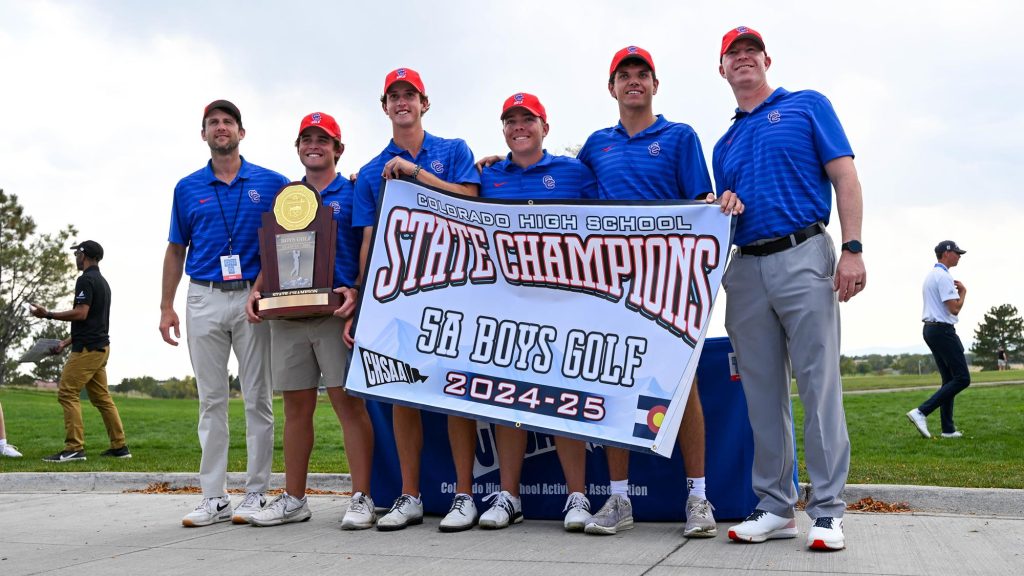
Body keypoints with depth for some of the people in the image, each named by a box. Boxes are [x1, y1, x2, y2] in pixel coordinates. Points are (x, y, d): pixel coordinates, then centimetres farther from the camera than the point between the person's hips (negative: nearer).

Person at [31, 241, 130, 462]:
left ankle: (74, 448, -13)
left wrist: (49, 315, -12)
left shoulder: (86, 279, -10)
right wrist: (66, 342, 24)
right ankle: (119, 446, 11)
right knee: (101, 397, 11)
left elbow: (81, 314, -20)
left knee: (67, 393, -9)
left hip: (88, 348, -10)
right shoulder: (102, 281, 20)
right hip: (100, 346, 10)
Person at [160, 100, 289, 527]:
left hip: (254, 296, -2)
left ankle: (256, 492, 8)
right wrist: (166, 307, 8)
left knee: (257, 398, 1)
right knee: (211, 400, 4)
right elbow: (176, 250, 13)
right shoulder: (187, 188, 11)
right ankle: (214, 497, 9)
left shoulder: (271, 183, 5)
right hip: (205, 299, 2)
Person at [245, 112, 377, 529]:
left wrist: (356, 292, -18)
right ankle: (293, 500, 15)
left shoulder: (353, 193, 5)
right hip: (287, 313, 5)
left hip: (336, 310, -5)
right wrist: (257, 291, 5)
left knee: (348, 402, -7)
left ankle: (361, 499, -3)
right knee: (296, 406, 8)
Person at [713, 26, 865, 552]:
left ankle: (827, 509, 0)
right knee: (762, 392, 5)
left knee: (819, 384, -6)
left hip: (803, 256, -5)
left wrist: (852, 249, -12)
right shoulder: (725, 144, 21)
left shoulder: (807, 106, 8)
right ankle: (775, 506, 12)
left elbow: (845, 178, -1)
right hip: (746, 269, 5)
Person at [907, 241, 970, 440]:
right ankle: (922, 412, -18)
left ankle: (948, 429, 8)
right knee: (962, 378, -10)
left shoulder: (931, 276, 18)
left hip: (930, 329, 11)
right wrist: (963, 291, -2)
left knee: (949, 380, 11)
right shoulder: (944, 276, -14)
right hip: (943, 330, -11)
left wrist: (956, 292, 12)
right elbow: (954, 309, -18)